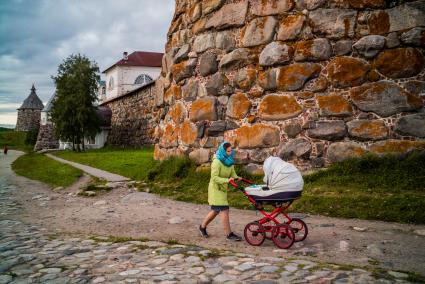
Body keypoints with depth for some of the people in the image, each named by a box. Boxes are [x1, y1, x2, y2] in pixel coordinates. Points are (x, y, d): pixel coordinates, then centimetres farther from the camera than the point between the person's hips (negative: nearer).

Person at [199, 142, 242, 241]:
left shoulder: (229, 161, 5)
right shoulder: (217, 162, -20)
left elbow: (232, 173, 3)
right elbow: (214, 178, -25)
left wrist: (236, 178, -18)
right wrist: (227, 180, -34)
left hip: (223, 189, 9)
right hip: (216, 189, -9)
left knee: (216, 211, 17)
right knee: (224, 210, -10)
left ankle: (202, 227, 34)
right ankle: (229, 234, -3)